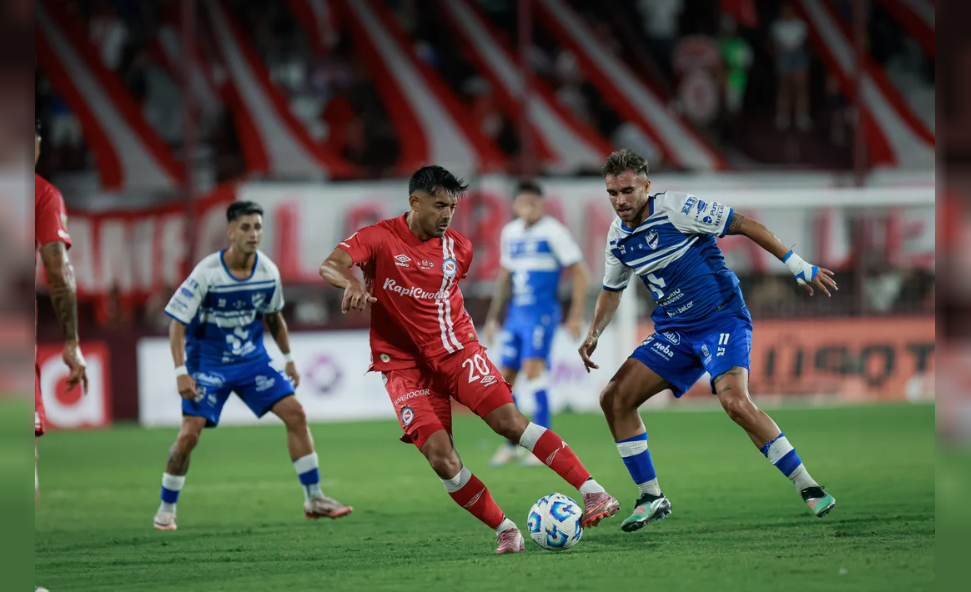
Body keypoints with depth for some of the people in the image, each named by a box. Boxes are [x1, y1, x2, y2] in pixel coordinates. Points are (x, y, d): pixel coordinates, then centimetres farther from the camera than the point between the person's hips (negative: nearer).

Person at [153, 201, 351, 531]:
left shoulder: (268, 272, -6)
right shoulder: (207, 274, -21)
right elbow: (177, 324, -17)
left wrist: (288, 359, 15)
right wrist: (181, 372, -24)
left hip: (253, 360, 4)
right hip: (208, 363, -4)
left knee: (295, 413, -7)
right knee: (190, 432, -15)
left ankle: (314, 500, 2)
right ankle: (166, 510, 4)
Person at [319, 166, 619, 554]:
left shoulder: (458, 249, 6)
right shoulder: (380, 238, -7)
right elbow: (330, 266, -23)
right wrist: (351, 284, -43)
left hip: (456, 349, 2)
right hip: (405, 366, -2)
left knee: (510, 421, -18)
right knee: (440, 457, -16)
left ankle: (592, 493, -20)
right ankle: (505, 530, -4)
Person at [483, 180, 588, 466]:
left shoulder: (553, 231, -6)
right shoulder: (509, 233, 12)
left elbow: (579, 273, -5)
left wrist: (575, 316, -10)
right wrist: (493, 317, 22)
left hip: (542, 312, -7)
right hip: (516, 314, 7)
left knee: (533, 368, -20)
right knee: (505, 376, 4)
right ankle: (512, 445, 17)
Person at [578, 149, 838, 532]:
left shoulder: (674, 208, -16)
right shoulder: (618, 236, 5)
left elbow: (745, 225, -13)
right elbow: (613, 289, 23)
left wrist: (799, 267, -15)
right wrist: (594, 335, 8)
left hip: (722, 318, -7)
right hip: (674, 332, 7)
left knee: (735, 401, -30)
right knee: (615, 398, -4)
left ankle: (809, 489, -19)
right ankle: (652, 498, 8)